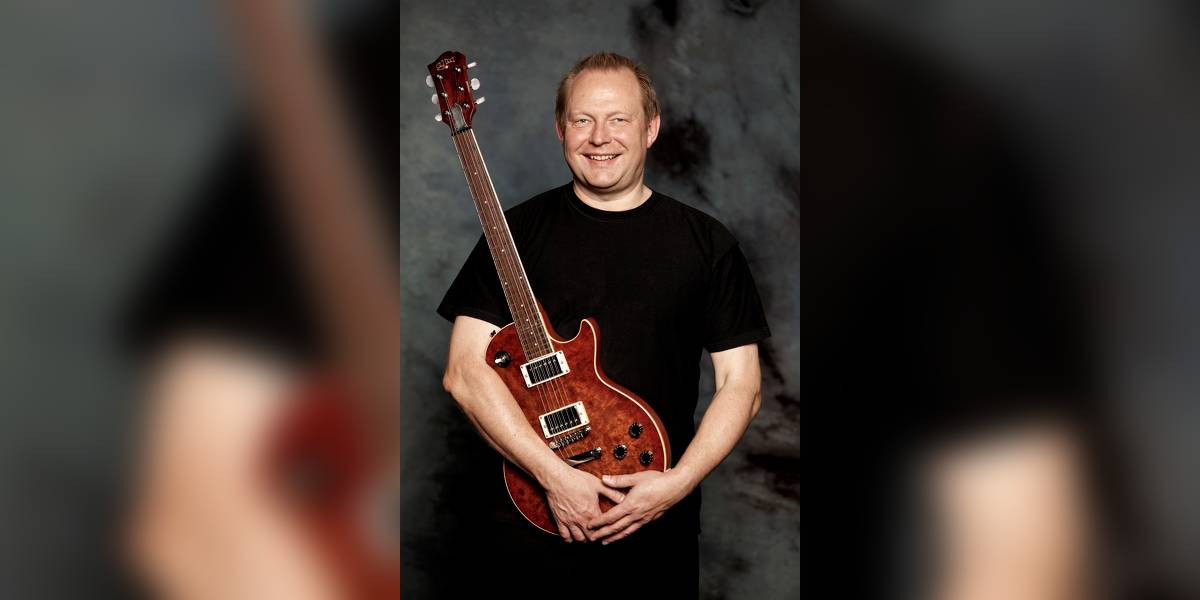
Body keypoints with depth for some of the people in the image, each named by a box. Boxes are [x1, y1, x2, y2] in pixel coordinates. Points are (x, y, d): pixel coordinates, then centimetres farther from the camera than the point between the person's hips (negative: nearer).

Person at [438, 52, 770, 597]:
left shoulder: (705, 243, 2)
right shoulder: (517, 231, -1)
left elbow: (740, 383, 2)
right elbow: (464, 370, -7)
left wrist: (678, 482, -12)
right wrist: (555, 475, -16)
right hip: (526, 517, 0)